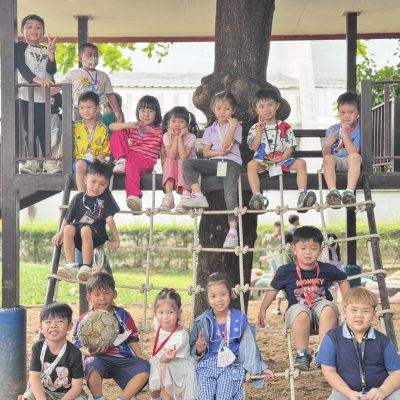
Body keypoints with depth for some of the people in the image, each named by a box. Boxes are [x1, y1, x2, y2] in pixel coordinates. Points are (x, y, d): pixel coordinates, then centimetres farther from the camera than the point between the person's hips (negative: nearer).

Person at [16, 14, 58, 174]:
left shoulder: (46, 50, 15)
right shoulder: (20, 47, 4)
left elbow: (52, 71, 2)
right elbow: (21, 66, -11)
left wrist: (51, 55, -16)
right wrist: (36, 79, -25)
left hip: (45, 95, 2)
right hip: (27, 95, -2)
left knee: (45, 130, -1)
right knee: (30, 129, 0)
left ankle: (48, 161, 5)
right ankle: (32, 161, 7)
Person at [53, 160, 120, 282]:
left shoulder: (105, 197, 5)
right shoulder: (79, 198, 9)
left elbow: (109, 219, 0)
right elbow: (68, 218, 10)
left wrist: (116, 240, -3)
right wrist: (60, 233, -1)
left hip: (97, 234, -3)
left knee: (86, 230, -36)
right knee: (68, 229, -30)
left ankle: (86, 267, -33)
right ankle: (71, 266, -31)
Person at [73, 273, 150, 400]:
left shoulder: (123, 315, 9)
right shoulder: (85, 319, 2)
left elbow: (132, 339, 16)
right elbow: (77, 344, -2)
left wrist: (141, 359, 4)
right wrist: (90, 352, -23)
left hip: (122, 359, 3)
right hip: (98, 358, -2)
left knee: (144, 368, -23)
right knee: (92, 367, -38)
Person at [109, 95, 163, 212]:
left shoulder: (160, 130, 9)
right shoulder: (133, 127, 15)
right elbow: (111, 127, -1)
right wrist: (128, 125, -13)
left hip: (146, 161, -4)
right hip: (130, 154, 4)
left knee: (131, 166, -40)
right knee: (117, 134, -6)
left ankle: (134, 197, -57)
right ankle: (121, 161, -20)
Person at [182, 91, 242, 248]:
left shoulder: (236, 127, 10)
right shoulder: (210, 129, 19)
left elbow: (225, 145, -7)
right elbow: (205, 152, 9)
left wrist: (232, 126, -9)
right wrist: (220, 152, -8)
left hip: (231, 162, -4)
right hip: (214, 162, 4)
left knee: (230, 193, -25)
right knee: (187, 163, -18)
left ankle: (233, 231, -33)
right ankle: (198, 197, -27)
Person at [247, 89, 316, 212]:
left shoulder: (284, 127, 11)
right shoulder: (255, 128, 10)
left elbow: (290, 146, 5)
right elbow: (254, 147, 0)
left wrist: (283, 157, -15)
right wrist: (259, 131, -10)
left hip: (281, 160, 1)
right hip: (262, 161, -1)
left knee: (301, 163, -24)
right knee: (251, 165, -35)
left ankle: (302, 195, -35)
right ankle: (257, 196, -44)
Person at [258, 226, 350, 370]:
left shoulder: (326, 270, 4)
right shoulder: (285, 271, 0)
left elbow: (343, 280, 23)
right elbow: (273, 289, 13)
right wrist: (262, 310, 16)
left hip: (321, 304, 1)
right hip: (298, 307, -1)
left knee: (329, 309, -36)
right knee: (302, 315, -39)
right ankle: (302, 353, -21)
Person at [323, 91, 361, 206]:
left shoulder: (360, 129, -1)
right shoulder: (332, 129, 9)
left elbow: (353, 152, -13)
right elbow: (325, 154, 7)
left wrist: (345, 134, -14)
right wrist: (327, 145, -16)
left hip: (350, 163, -3)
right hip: (336, 162, 3)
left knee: (354, 156, -36)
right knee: (328, 158, -31)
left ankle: (350, 191, -47)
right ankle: (332, 191, -44)